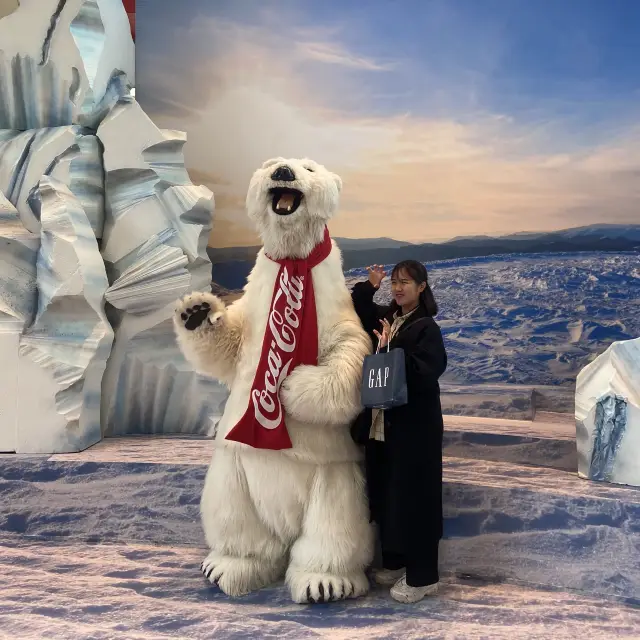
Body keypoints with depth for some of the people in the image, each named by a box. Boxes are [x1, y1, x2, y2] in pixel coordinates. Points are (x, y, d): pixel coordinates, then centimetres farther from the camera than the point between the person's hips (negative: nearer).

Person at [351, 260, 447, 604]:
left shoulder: (426, 327, -12)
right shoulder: (385, 317, 8)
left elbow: (426, 373, -21)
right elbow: (355, 312, 16)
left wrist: (391, 350, -26)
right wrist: (369, 287, 1)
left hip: (413, 427, -7)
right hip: (382, 423, 7)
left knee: (413, 497, 0)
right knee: (386, 494, 16)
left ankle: (423, 576, 13)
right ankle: (394, 561, 32)